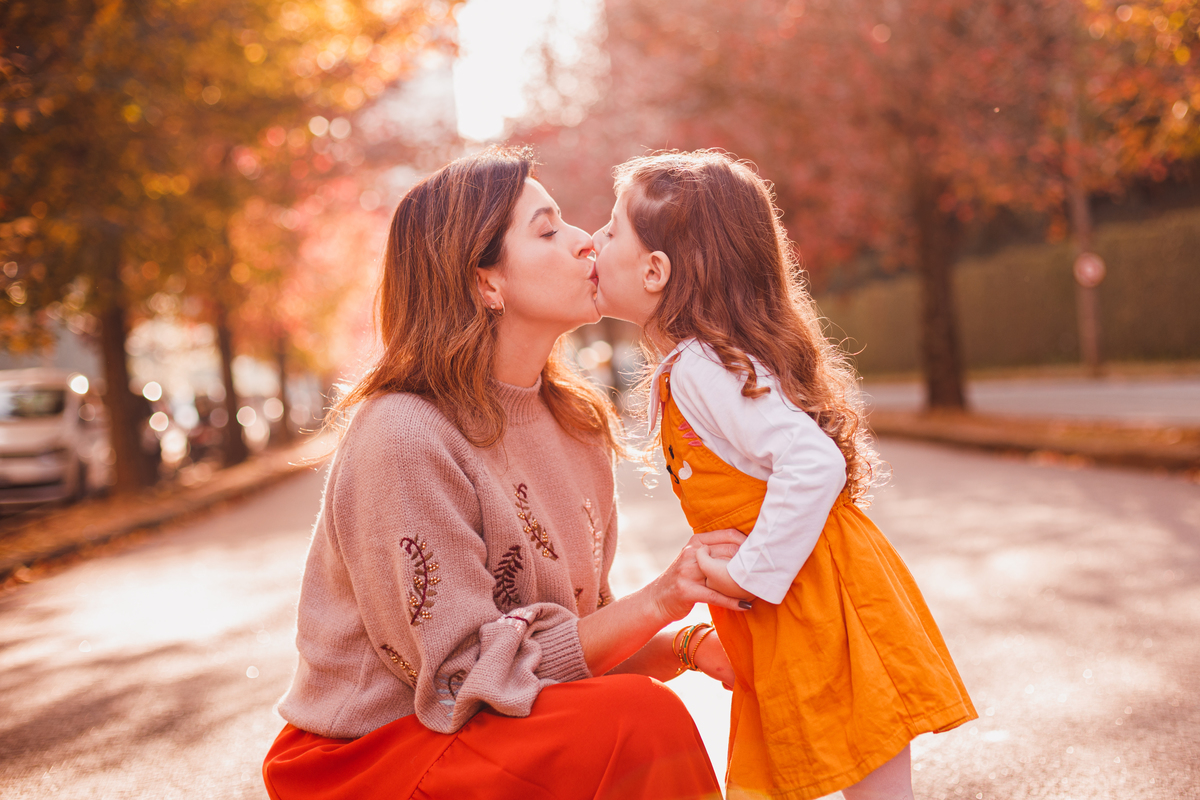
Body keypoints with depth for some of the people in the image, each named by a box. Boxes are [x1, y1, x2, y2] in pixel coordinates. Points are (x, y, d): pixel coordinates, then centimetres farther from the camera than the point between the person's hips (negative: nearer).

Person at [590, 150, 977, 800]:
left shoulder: (703, 368, -19)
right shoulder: (686, 363, 12)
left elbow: (814, 463, -29)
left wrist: (752, 576, -22)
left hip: (818, 600, -10)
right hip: (780, 622, 10)